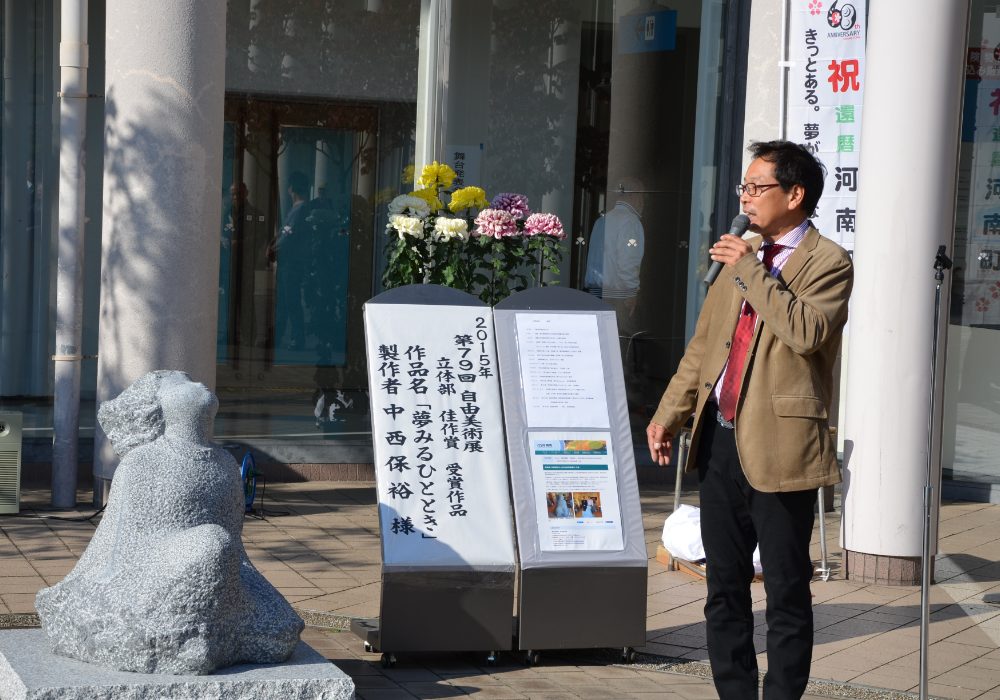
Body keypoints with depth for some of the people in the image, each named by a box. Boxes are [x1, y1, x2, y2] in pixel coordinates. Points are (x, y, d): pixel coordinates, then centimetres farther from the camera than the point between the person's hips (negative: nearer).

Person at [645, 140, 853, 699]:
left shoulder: (829, 263, -6)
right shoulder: (743, 255, 16)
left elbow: (806, 330, -24)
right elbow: (703, 345, 18)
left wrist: (751, 271, -18)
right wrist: (669, 416, 12)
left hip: (778, 444, -7)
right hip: (721, 442, 7)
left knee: (787, 594, 1)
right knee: (725, 589, 13)